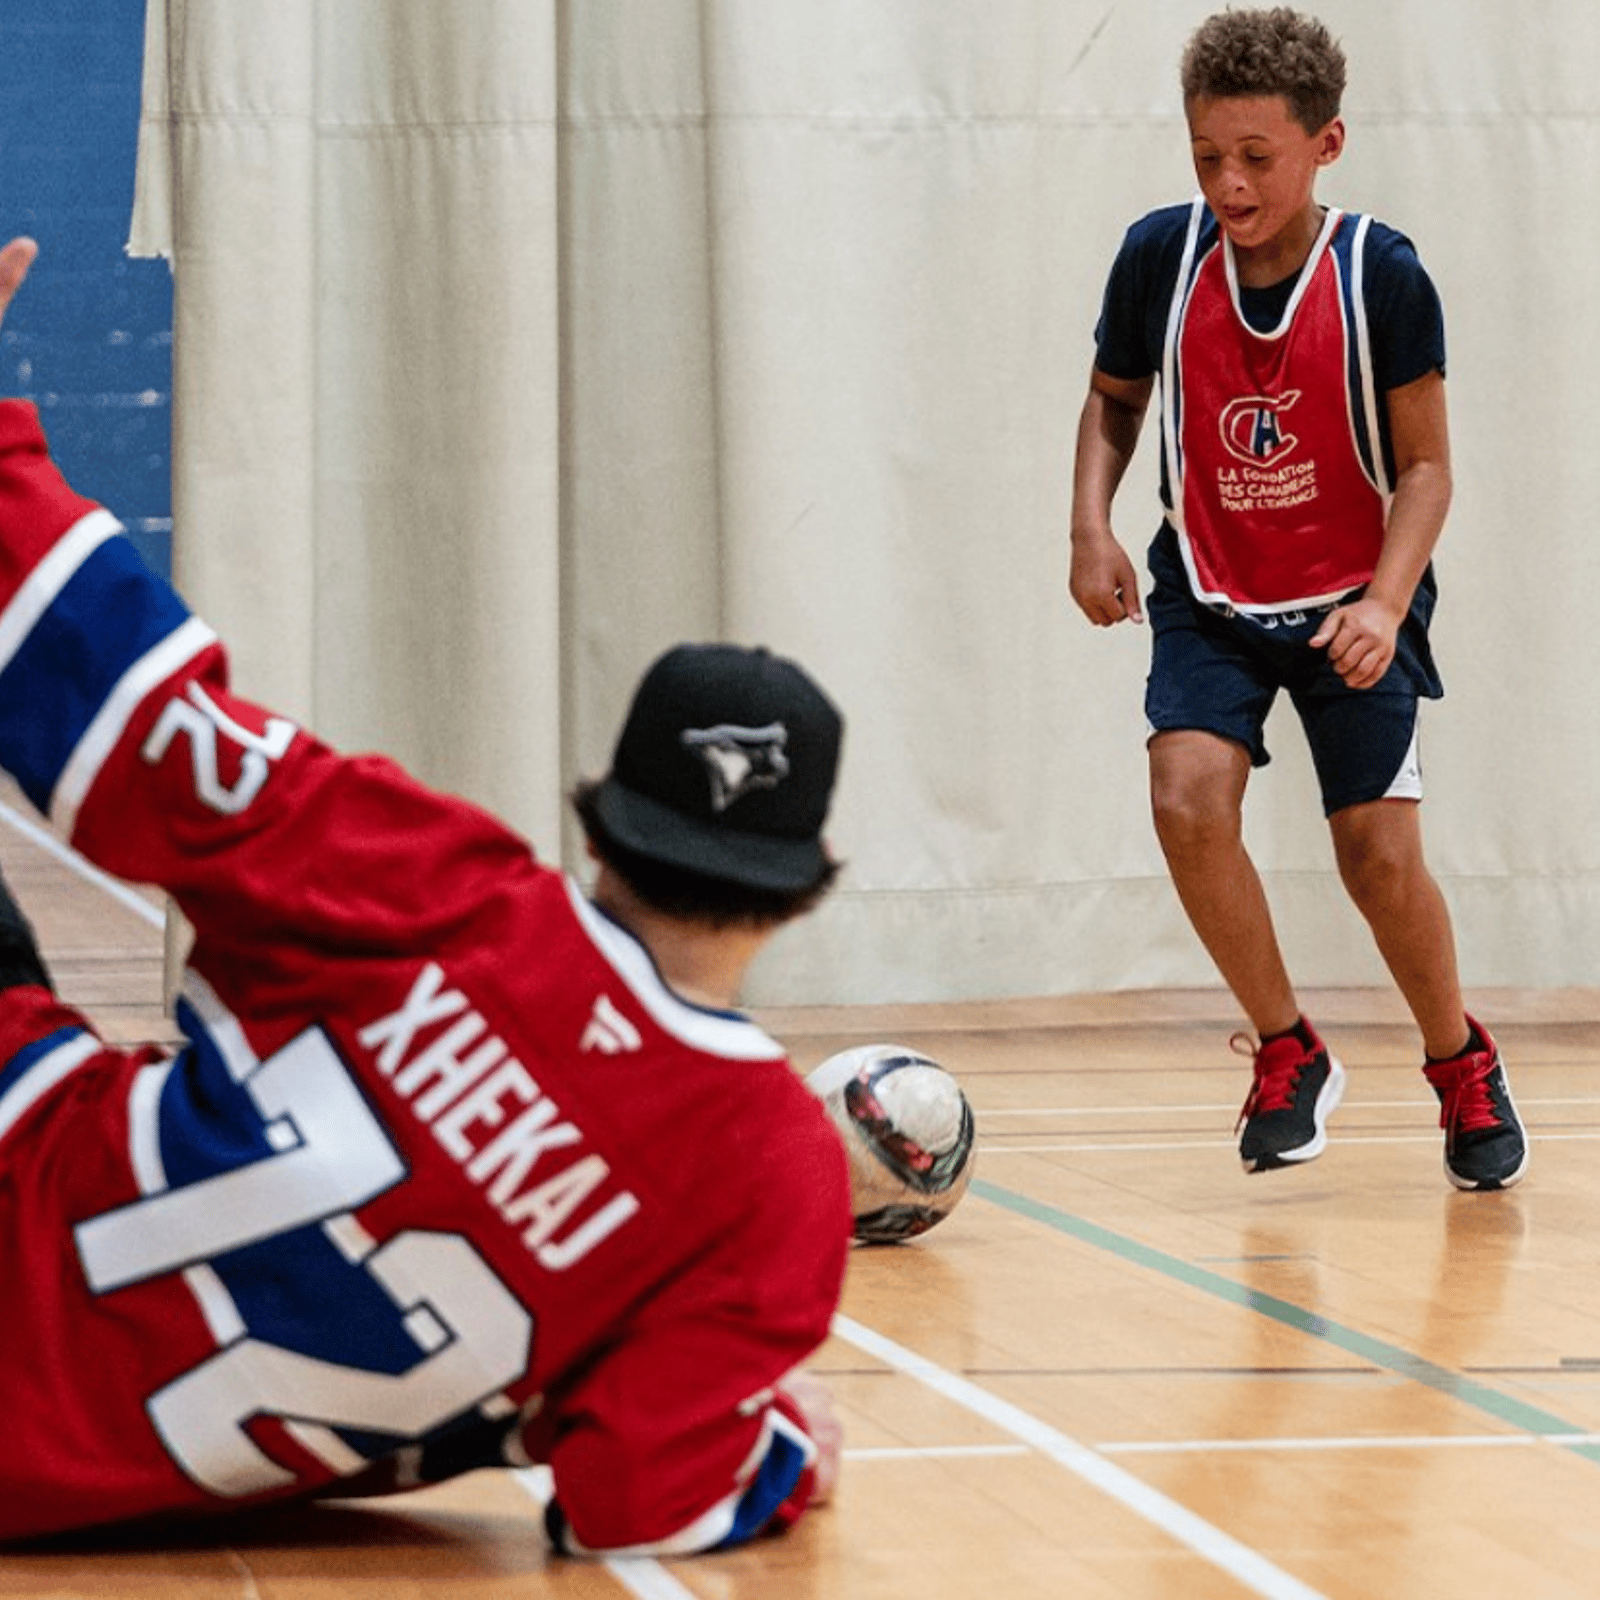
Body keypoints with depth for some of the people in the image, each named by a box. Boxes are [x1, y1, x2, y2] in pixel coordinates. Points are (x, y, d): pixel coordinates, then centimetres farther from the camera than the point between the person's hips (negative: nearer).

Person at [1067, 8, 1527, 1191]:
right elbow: (1114, 399, 9)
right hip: (1211, 596, 2)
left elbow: (1424, 467, -11)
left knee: (1379, 854, -7)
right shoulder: (1160, 257, -10)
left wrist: (1384, 605, -25)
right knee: (1188, 798, -21)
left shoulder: (1383, 275, -16)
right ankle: (1289, 1054, 0)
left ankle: (1464, 1066, 21)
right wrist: (1092, 525, -8)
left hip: (1352, 602, -2)